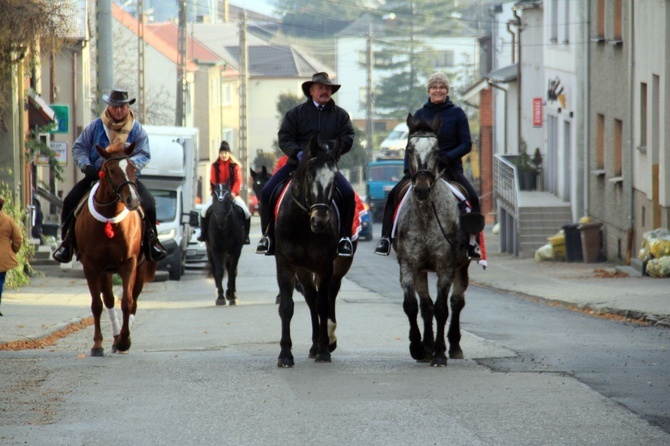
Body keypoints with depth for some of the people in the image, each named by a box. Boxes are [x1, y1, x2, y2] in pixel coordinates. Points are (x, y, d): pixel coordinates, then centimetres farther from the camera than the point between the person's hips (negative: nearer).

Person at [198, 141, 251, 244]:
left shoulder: (235, 165, 0)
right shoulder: (215, 166, 2)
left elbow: (238, 181, -5)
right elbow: (213, 181, -1)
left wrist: (233, 192, -19)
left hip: (233, 194, -1)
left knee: (246, 212, -19)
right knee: (205, 212, -15)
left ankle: (245, 236, -5)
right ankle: (203, 234, 4)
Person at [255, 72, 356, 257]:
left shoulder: (340, 115, 10)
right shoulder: (296, 113, 7)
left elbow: (347, 139, 1)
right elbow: (284, 138, 1)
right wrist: (298, 153, -18)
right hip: (297, 164, 0)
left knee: (348, 193, -25)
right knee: (267, 192, -15)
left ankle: (344, 237, -11)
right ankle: (268, 235, -1)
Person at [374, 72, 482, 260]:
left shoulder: (457, 113, 2)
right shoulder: (420, 115, 9)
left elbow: (466, 144, -1)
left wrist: (447, 157, -18)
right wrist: (408, 169, -4)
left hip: (450, 168, -2)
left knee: (472, 198, -27)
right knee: (393, 196, -15)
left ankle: (472, 243, -21)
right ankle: (385, 239, -9)